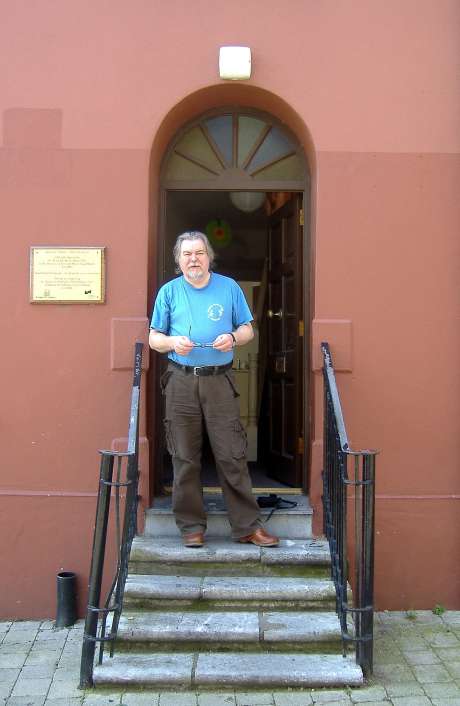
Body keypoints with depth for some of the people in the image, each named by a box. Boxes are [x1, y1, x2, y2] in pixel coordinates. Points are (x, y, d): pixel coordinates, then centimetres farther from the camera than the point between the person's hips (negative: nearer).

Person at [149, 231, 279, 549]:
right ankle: (192, 526, 16)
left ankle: (248, 526, 7)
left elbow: (247, 330, 12)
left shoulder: (229, 287, 8)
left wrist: (233, 338, -10)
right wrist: (173, 342, -13)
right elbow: (154, 338, 9)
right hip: (181, 382, 1)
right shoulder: (169, 291, 8)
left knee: (233, 456, -2)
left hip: (220, 381, 0)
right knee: (186, 459, 4)